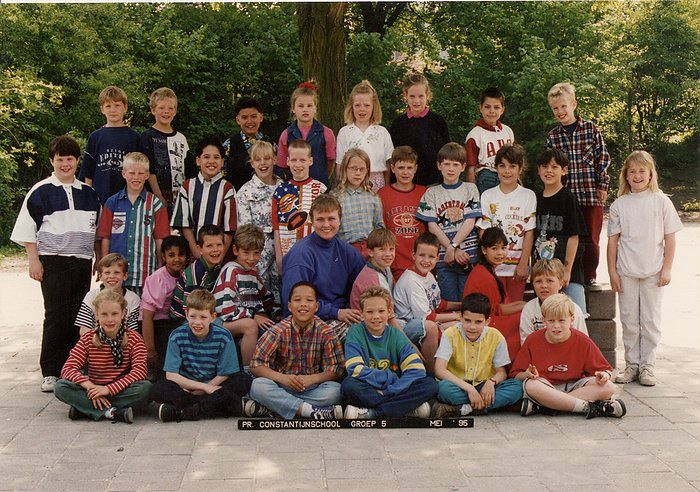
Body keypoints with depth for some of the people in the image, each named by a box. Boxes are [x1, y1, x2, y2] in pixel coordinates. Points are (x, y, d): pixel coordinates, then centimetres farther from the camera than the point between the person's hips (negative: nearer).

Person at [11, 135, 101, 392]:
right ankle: (50, 373, -1)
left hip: (82, 262, 4)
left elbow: (98, 230, 18)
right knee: (56, 316, -8)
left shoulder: (89, 194, 12)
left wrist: (100, 260, 13)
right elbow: (28, 230, -2)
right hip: (53, 262, -4)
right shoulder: (40, 192, -1)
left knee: (78, 315, 5)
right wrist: (34, 261, -8)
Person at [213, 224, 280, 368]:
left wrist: (278, 315, 7)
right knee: (250, 325, -35)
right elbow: (225, 307, -20)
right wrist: (253, 316, -21)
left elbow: (266, 299, 26)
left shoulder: (253, 273, 16)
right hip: (223, 322, -8)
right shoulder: (231, 271, -10)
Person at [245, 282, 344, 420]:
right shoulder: (279, 331, -5)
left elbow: (335, 370, -5)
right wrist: (282, 378, -27)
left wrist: (312, 379, -25)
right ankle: (311, 411, -36)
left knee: (335, 390, -31)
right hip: (282, 387, -1)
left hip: (312, 388, 1)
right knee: (258, 386, -30)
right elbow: (256, 366, -9)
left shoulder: (326, 333, -3)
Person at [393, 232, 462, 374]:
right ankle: (431, 370, -22)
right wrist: (454, 316, -15)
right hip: (406, 324, -10)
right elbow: (425, 316, -24)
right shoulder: (411, 280, -20)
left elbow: (437, 304, 23)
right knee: (430, 327, -38)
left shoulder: (429, 275, 9)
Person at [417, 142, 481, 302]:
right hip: (443, 258, 0)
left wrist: (453, 246, -13)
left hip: (468, 256, 0)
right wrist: (454, 250, -10)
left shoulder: (470, 189, 9)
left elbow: (470, 222, -1)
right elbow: (432, 226, 0)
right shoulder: (432, 193, 9)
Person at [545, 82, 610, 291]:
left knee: (591, 239, 3)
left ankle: (590, 276, 15)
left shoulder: (591, 129, 2)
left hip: (591, 194, -1)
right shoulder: (552, 136, 6)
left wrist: (602, 185, 0)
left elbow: (603, 157, 4)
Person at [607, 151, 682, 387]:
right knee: (629, 320, 6)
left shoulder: (661, 202, -1)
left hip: (653, 272, -1)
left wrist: (666, 269, -4)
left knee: (651, 321, 4)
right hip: (626, 272, 1)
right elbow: (613, 240, 4)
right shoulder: (619, 205, 2)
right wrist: (612, 271, 0)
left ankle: (647, 365, 12)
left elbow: (670, 238, 1)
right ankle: (632, 364, 16)